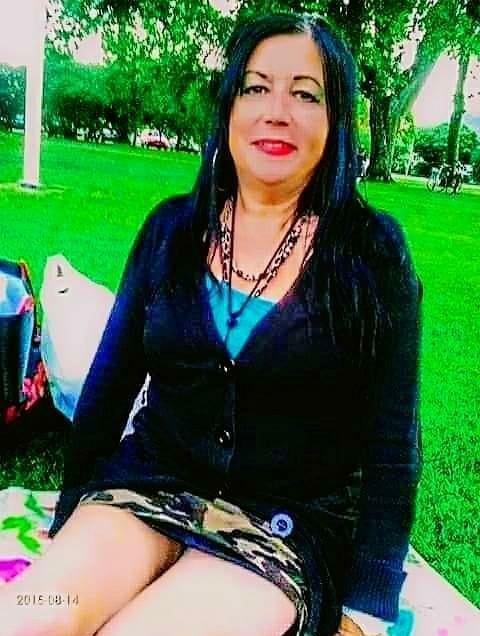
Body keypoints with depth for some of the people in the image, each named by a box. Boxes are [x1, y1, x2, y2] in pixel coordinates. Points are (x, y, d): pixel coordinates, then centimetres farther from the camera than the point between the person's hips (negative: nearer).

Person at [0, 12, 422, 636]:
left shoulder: (372, 252, -6)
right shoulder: (172, 228, 2)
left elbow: (391, 443, -5)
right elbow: (109, 383, 8)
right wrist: (69, 523, 9)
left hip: (292, 520, -1)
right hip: (152, 485, 2)